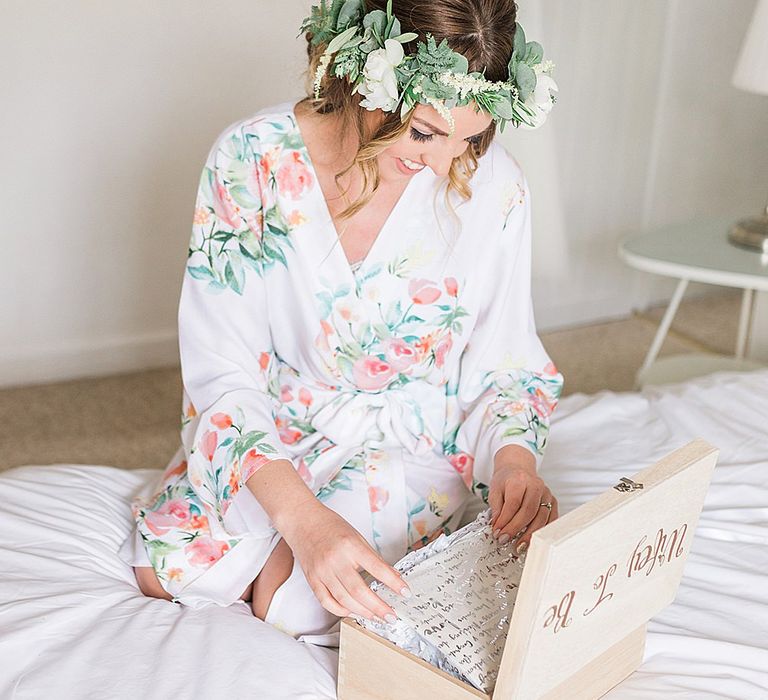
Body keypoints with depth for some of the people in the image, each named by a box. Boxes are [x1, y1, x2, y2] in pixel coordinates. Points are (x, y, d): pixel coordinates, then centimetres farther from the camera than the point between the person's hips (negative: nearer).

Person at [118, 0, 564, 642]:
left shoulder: (492, 186, -18)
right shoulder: (252, 160, -21)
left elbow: (504, 367, -5)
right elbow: (223, 371, -22)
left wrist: (513, 452, -28)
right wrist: (301, 517, -36)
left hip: (411, 443, -1)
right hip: (275, 428, 1)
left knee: (295, 606, -23)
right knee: (167, 566, -18)